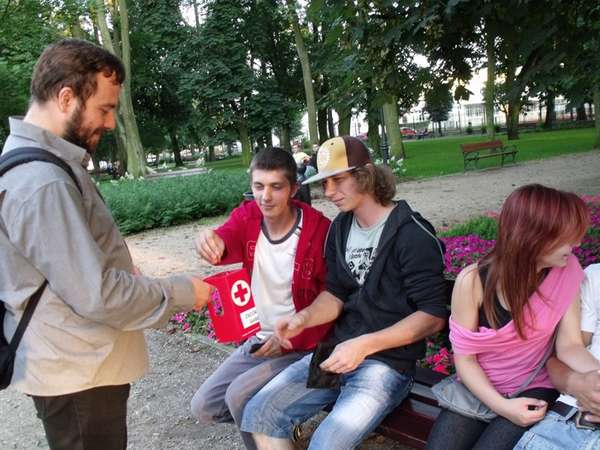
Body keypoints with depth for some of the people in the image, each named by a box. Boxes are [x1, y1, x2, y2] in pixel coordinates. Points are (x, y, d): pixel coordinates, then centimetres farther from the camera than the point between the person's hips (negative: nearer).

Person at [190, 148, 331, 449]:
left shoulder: (319, 230, -19)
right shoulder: (247, 217, -5)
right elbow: (227, 240, -27)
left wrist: (290, 339, -18)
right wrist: (212, 241, -52)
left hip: (301, 345, -6)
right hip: (257, 340, 6)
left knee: (239, 395, -23)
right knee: (203, 407, 3)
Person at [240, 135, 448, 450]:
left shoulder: (411, 235, -14)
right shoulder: (340, 228, 8)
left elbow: (433, 316, -15)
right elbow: (335, 294, 11)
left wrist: (365, 345, -24)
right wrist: (304, 317, -10)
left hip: (388, 361, -6)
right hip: (338, 351, 7)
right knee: (259, 413, -5)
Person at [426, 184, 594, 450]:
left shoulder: (567, 272, -10)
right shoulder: (473, 281, -16)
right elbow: (464, 358, -10)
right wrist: (501, 406, -21)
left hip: (533, 392, 1)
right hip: (478, 389, 0)